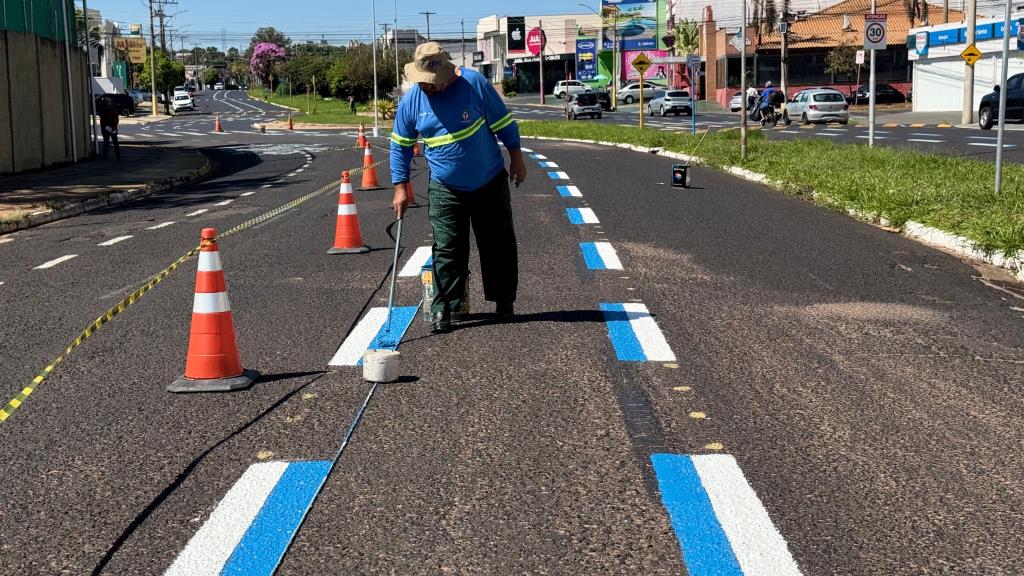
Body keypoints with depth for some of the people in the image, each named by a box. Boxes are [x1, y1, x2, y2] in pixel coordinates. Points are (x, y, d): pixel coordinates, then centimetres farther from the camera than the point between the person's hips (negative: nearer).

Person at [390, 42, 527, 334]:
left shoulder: (474, 84, -14)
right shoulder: (410, 101, -7)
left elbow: (503, 122, -3)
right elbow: (401, 145, 4)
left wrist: (516, 157, 0)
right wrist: (400, 187, 1)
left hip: (490, 182, 0)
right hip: (445, 189, 1)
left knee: (499, 244, 9)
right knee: (447, 250, -5)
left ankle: (504, 302, 24)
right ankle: (443, 308, 1)